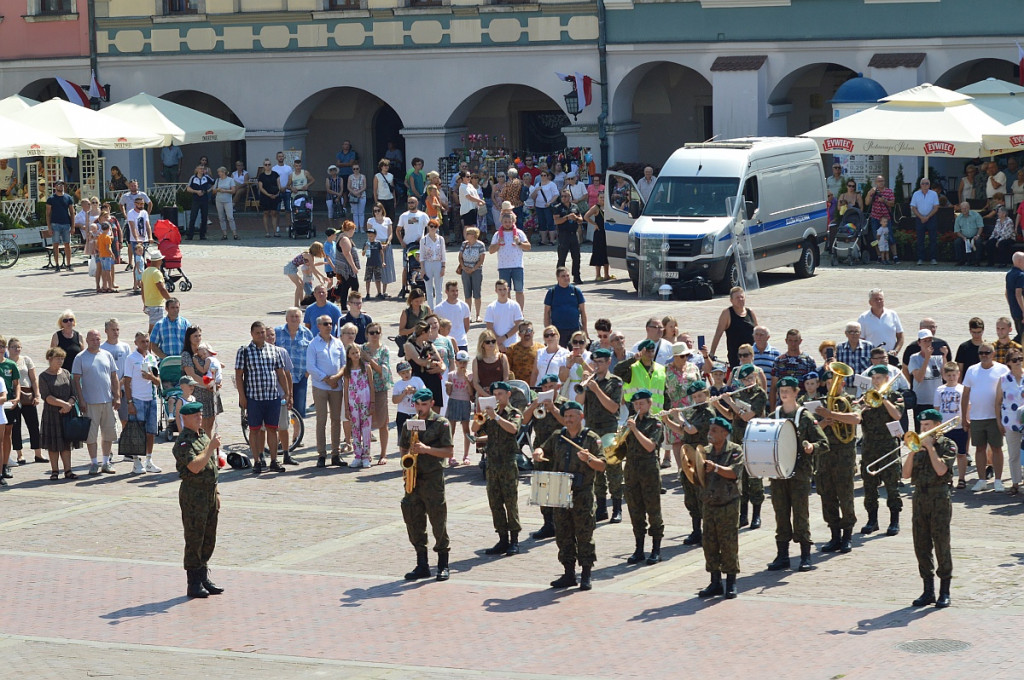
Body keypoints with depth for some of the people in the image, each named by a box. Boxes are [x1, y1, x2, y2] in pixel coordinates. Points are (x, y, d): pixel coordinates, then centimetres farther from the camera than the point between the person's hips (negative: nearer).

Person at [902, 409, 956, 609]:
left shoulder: (947, 445, 0)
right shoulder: (918, 446, 12)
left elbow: (941, 470, -16)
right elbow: (906, 474, 4)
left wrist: (930, 447, -12)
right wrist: (913, 452, -7)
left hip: (939, 498, -5)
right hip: (920, 498, 5)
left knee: (941, 545, -4)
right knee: (921, 546, 4)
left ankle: (944, 592, 3)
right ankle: (928, 590, 13)